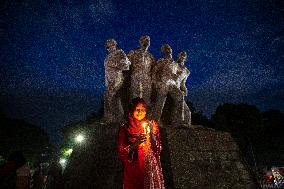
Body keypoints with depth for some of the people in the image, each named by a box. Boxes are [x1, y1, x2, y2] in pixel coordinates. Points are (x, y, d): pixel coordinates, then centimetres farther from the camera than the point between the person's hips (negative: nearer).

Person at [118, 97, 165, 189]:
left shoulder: (152, 125, 0)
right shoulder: (125, 128, -4)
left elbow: (158, 149, -2)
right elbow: (121, 152, -6)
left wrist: (151, 134, -18)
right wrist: (135, 144, -21)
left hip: (150, 167, 1)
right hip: (132, 169, -1)